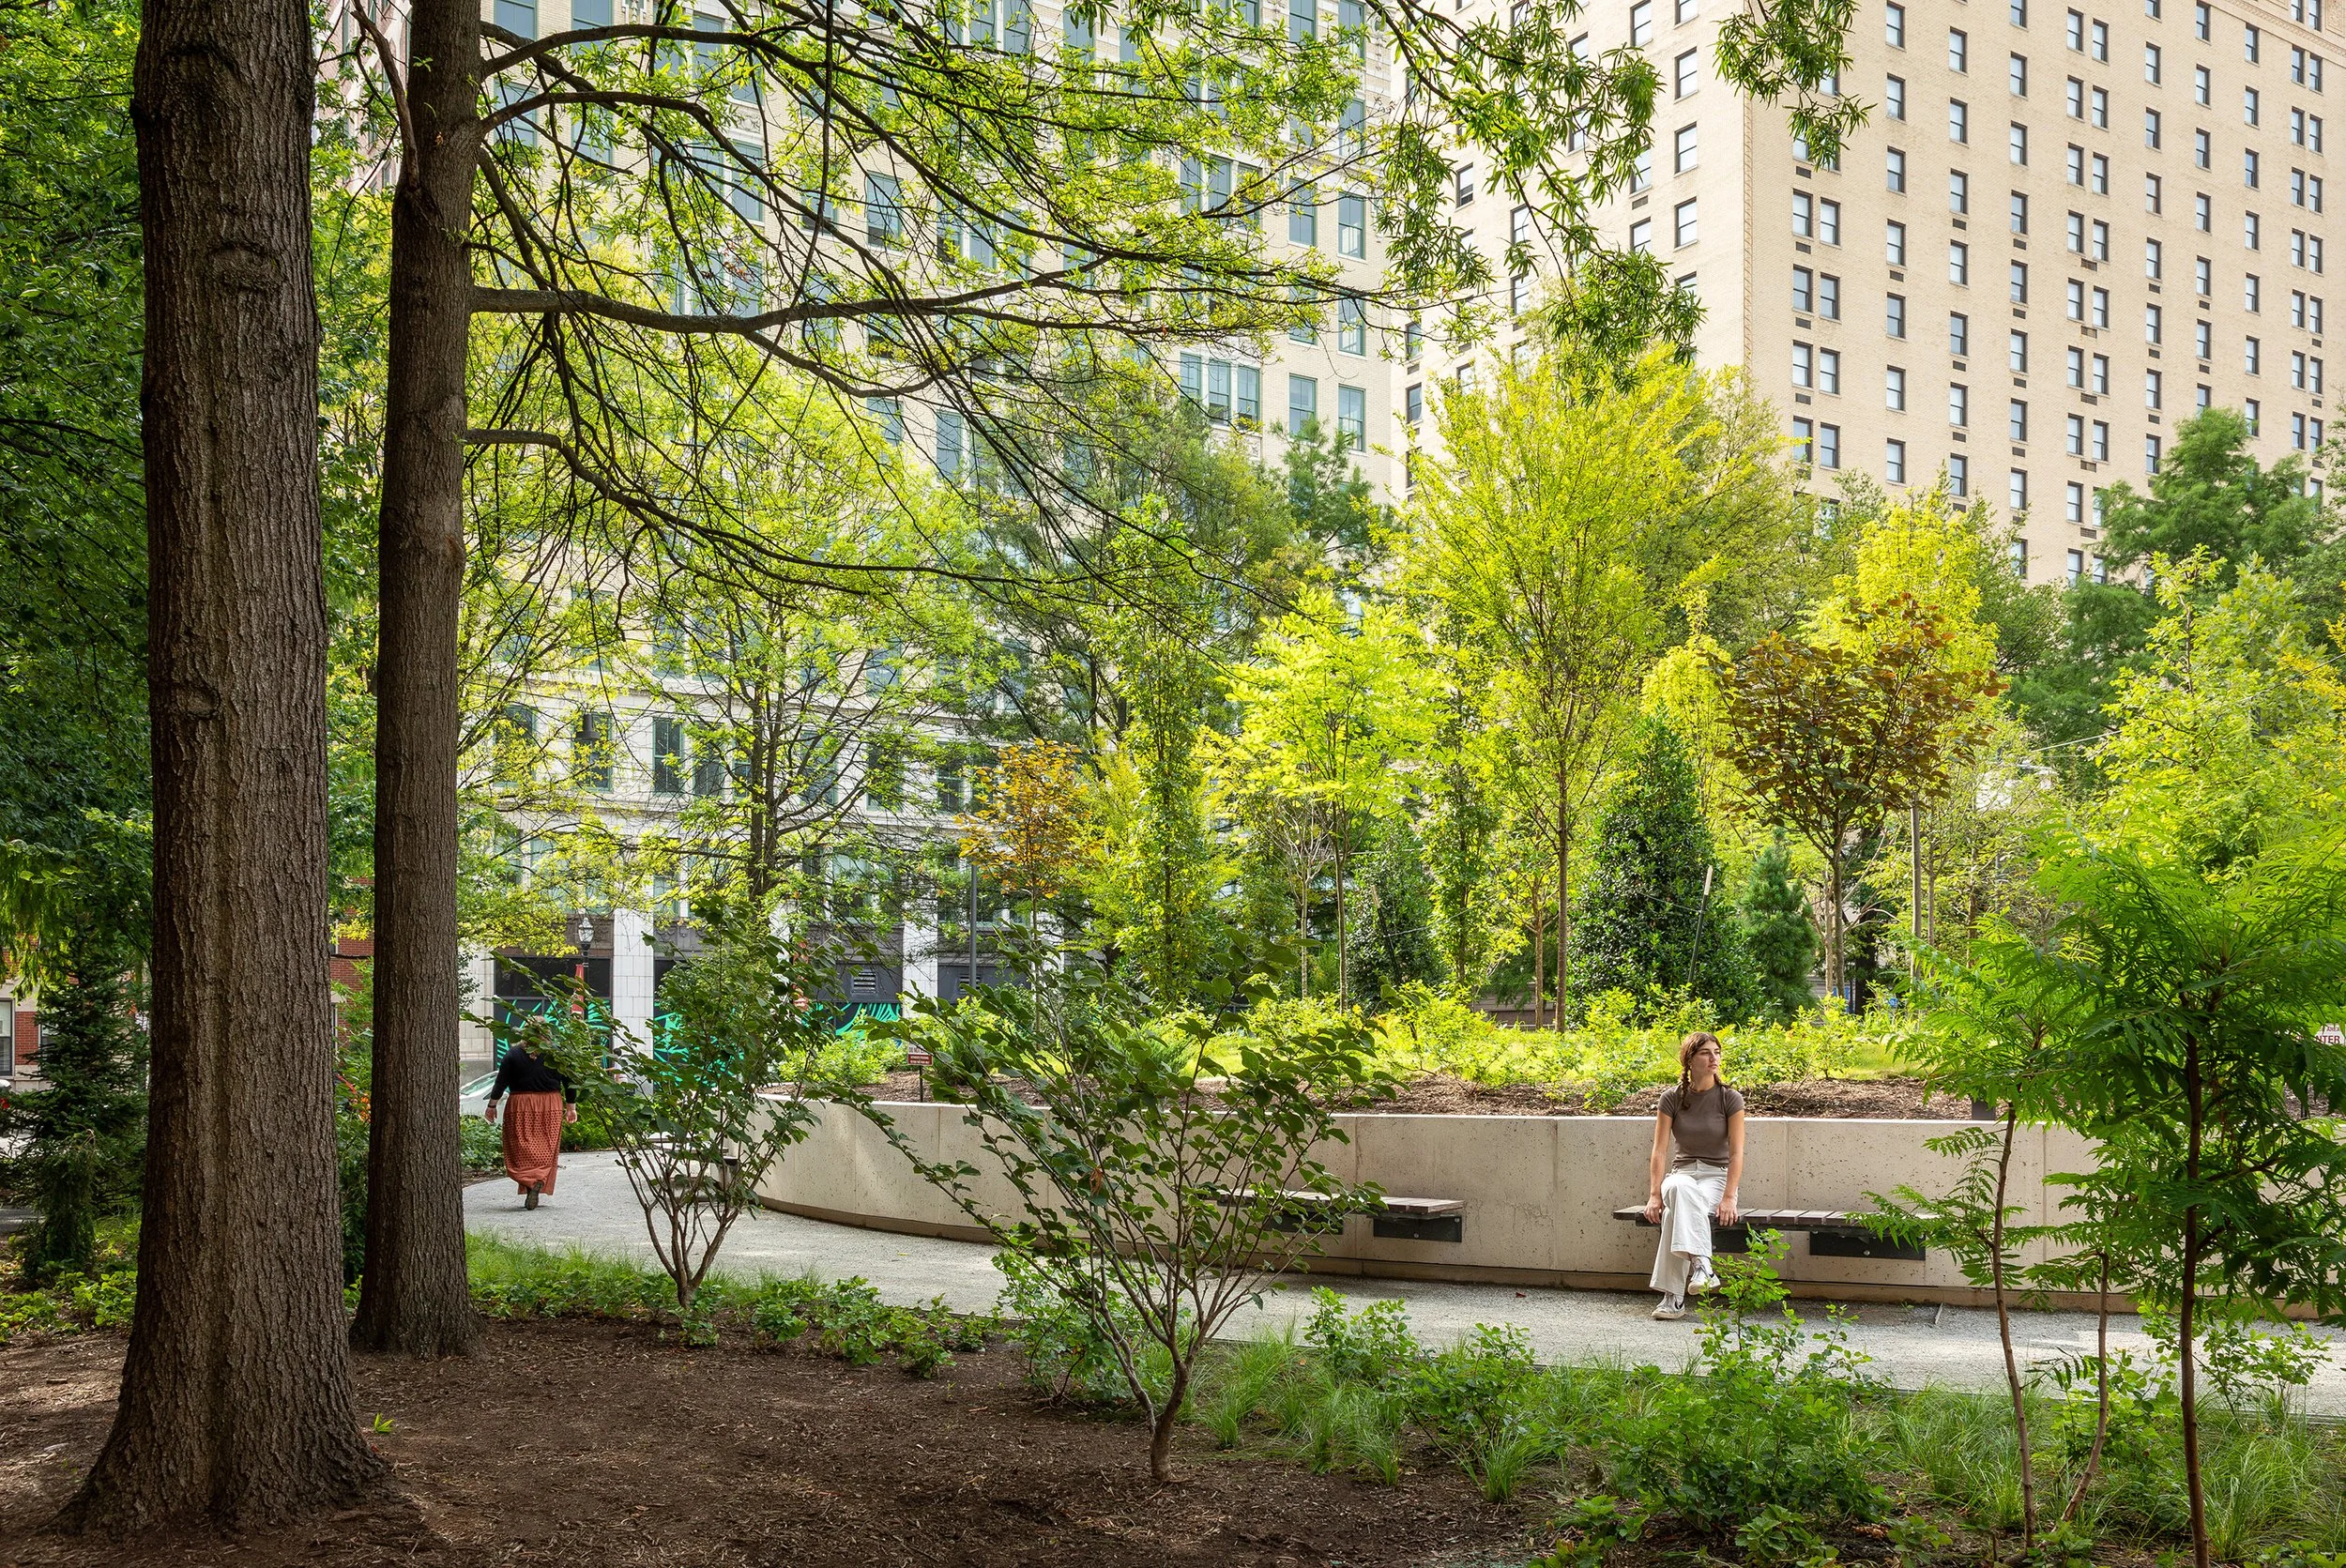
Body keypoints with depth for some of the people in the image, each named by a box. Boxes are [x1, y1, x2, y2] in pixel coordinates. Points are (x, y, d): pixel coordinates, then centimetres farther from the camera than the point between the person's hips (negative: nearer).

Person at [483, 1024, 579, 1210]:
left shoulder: (513, 1053, -2)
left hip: (521, 1106, -1)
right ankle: (540, 1182, -14)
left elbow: (501, 1083, -2)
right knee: (546, 1149, 7)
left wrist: (491, 1106, 7)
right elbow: (569, 1082, 6)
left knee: (521, 1150, 3)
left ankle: (529, 1182, -19)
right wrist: (571, 1107, 16)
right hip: (550, 1106, 1)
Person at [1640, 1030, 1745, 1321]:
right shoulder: (1672, 1098, 2)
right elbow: (1660, 1149, -2)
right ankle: (1701, 1264, -51)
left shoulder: (1730, 1099, -3)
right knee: (1681, 1189, -40)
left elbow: (1736, 1153, -8)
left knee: (1675, 1211, -36)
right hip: (1682, 1172, 2)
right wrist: (1654, 1195, -14)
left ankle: (1673, 1297, -42)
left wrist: (1729, 1197, -21)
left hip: (1717, 1176, -2)